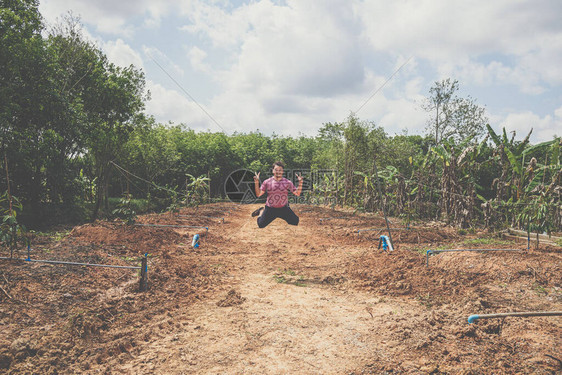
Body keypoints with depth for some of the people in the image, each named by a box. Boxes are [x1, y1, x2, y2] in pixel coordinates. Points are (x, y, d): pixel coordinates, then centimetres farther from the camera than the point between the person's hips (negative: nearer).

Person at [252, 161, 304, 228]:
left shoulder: (287, 182, -4)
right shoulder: (267, 182, -6)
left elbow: (297, 193, -4)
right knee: (261, 225, 2)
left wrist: (300, 182, -18)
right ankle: (261, 211, 35)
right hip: (270, 209, -1)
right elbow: (258, 194, -8)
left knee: (295, 222, 0)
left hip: (284, 209, 1)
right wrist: (257, 183, -21)